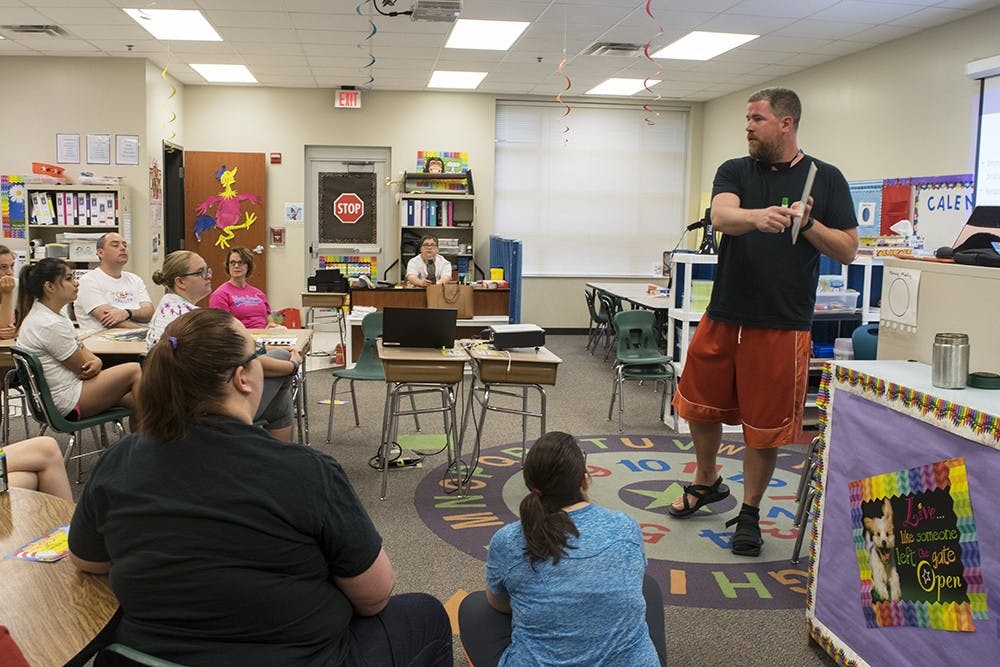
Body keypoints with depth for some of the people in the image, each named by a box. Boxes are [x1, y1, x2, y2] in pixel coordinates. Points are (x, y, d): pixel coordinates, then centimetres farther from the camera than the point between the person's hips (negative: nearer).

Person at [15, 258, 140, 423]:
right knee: (134, 371, -9)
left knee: (133, 399, 7)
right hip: (67, 403, -10)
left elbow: (84, 352, 11)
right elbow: (83, 368, -16)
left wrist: (95, 362, -12)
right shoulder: (50, 325, -24)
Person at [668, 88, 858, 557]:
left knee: (765, 423, 5)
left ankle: (749, 512, 24)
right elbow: (721, 217, -16)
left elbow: (848, 251, 1)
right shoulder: (734, 171, 6)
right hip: (723, 316, 3)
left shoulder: (826, 179, 2)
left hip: (782, 325, -3)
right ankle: (706, 482, 39)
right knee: (700, 405, 13)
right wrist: (758, 216, -37)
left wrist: (808, 223, -15)